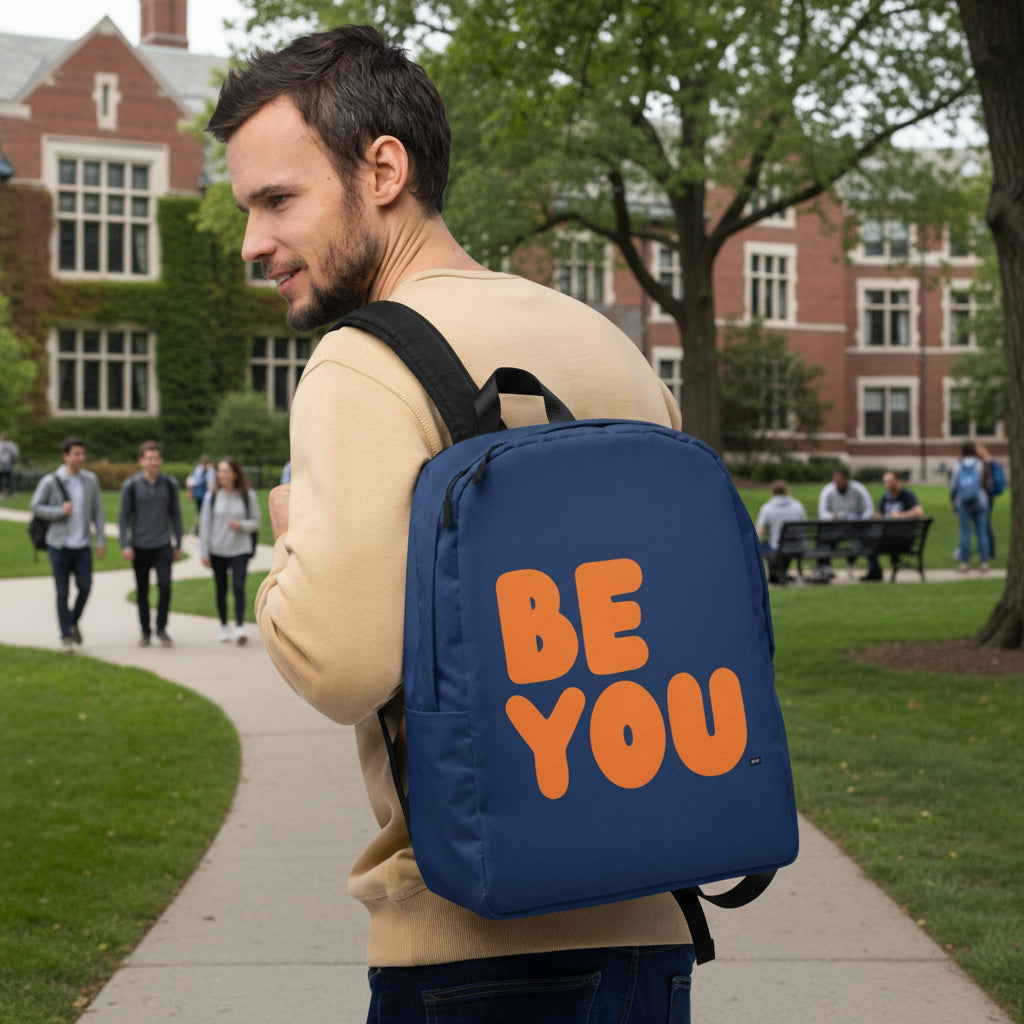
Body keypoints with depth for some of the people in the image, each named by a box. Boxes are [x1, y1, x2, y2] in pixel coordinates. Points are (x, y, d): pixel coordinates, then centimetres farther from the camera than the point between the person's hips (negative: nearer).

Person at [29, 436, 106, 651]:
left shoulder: (90, 480, 2)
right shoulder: (50, 482, -6)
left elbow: (97, 511, 6)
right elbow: (36, 506, -1)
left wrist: (101, 540, 3)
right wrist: (59, 511, -17)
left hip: (83, 545, 2)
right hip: (59, 544, -2)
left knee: (85, 586, -5)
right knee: (63, 592, 2)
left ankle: (74, 620, 23)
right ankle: (66, 635, 14)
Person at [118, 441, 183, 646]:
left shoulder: (169, 485, 4)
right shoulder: (131, 485, -1)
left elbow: (175, 515, 12)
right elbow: (123, 517, 2)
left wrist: (178, 545, 11)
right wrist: (125, 545, -6)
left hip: (163, 545, 0)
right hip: (140, 546, 0)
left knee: (165, 585, -14)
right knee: (142, 591, 6)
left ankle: (161, 628, 2)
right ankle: (146, 632, 18)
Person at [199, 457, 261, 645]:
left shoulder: (248, 496, -1)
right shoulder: (211, 497, 0)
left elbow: (255, 522, 5)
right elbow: (205, 525, 3)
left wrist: (241, 525, -17)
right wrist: (204, 552, 0)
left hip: (240, 550, -1)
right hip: (217, 551, 1)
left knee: (239, 587, -13)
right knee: (221, 590, 9)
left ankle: (240, 627, -11)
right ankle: (224, 627, 21)